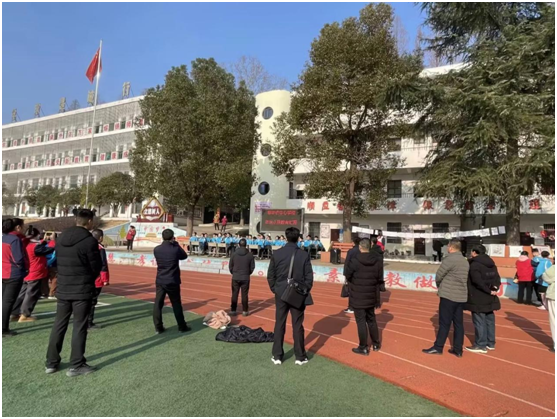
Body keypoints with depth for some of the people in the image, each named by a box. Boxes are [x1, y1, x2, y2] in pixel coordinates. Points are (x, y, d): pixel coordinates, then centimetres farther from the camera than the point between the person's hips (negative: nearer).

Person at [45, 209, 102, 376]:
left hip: (62, 289, 6)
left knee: (58, 325, 16)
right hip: (82, 290, -6)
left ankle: (51, 363, 26)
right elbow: (96, 267, -11)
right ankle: (76, 366, 10)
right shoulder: (90, 241, -17)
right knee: (79, 327, 3)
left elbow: (57, 261, 12)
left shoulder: (61, 238, 5)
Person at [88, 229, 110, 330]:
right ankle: (89, 323, 5)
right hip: (96, 280, -8)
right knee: (92, 302, -1)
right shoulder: (100, 249, -16)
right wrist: (105, 279, -13)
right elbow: (103, 265, -18)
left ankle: (85, 321, 27)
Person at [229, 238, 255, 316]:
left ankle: (233, 310, 13)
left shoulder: (234, 254, -4)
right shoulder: (250, 254, -5)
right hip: (245, 278, 0)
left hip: (235, 277, 1)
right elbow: (252, 267, -1)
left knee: (234, 294, 8)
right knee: (244, 295, 6)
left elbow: (230, 266, 1)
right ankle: (245, 311, 11)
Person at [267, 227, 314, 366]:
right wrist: (305, 291, 8)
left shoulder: (276, 254, -5)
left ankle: (277, 356, 18)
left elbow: (270, 275, 0)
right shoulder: (304, 255, -8)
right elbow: (309, 276, -5)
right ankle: (300, 356, 18)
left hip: (281, 294, 1)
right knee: (297, 325, 8)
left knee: (279, 324, 10)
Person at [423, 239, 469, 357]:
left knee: (444, 323, -1)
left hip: (448, 295, -7)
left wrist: (439, 285, 11)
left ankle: (438, 347, 5)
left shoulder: (449, 259, -14)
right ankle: (458, 349, 16)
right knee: (458, 323, 10)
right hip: (461, 296, 7)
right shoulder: (466, 261, 11)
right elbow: (464, 278, 13)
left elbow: (439, 276, -10)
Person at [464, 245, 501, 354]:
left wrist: (489, 291, -15)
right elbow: (497, 278, 6)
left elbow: (477, 281, -23)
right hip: (489, 298, 8)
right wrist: (494, 288, -5)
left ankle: (481, 345, 4)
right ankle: (490, 343, 25)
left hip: (478, 298, -8)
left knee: (479, 321, -1)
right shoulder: (491, 263, 11)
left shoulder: (474, 264, -15)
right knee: (489, 320, 16)